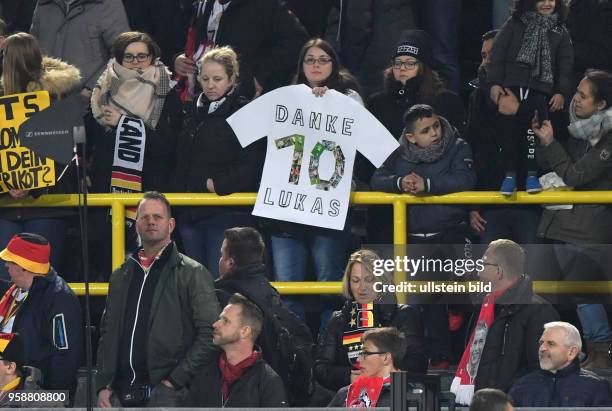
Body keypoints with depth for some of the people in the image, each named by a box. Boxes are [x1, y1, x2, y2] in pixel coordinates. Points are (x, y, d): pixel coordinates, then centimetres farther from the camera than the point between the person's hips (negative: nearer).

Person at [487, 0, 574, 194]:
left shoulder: (560, 31, 14)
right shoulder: (515, 24, 8)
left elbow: (565, 65, 11)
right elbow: (498, 53, 3)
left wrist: (561, 92, 0)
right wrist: (495, 83, -5)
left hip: (539, 90, 1)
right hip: (511, 87, -1)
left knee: (535, 132, -10)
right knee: (509, 131, -4)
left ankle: (532, 175, -2)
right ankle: (509, 175, 2)